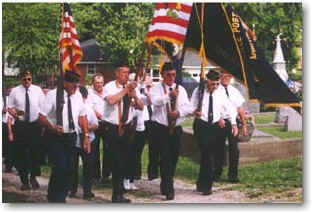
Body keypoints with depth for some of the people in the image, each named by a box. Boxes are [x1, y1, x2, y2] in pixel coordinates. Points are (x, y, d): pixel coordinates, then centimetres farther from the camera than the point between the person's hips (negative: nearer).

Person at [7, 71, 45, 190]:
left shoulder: (37, 90, 3)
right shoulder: (15, 91, 2)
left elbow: (43, 107, 4)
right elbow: (9, 107, 4)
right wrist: (13, 112, -17)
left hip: (35, 125, 0)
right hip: (20, 125, 0)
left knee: (35, 151, 5)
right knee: (20, 153, 1)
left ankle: (33, 177, 23)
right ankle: (24, 179, 14)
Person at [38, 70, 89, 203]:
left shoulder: (78, 95, 7)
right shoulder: (53, 95, -10)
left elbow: (82, 116, 13)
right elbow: (42, 116, -10)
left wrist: (86, 136, 6)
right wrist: (53, 128, -27)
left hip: (71, 136, 5)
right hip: (56, 137, -5)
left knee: (69, 169, 8)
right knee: (60, 167, -15)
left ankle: (61, 198, 24)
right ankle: (53, 198, 4)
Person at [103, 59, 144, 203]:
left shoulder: (131, 87, 8)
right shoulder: (109, 87, -6)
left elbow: (141, 107, 4)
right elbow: (111, 101, -26)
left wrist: (134, 95, -13)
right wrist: (126, 90, -23)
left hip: (126, 128, 5)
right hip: (113, 129, -5)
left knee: (124, 161, 10)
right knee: (117, 161, -8)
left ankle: (118, 194, 21)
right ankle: (118, 195, 2)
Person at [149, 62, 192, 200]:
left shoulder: (180, 89, 12)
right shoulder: (157, 88, 0)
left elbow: (188, 107, 4)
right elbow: (154, 101, -21)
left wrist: (179, 112, -15)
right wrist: (169, 96, -30)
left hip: (176, 128, 5)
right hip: (161, 128, -4)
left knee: (174, 157, 10)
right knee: (165, 157, -11)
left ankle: (165, 185, 29)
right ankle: (168, 189, -8)